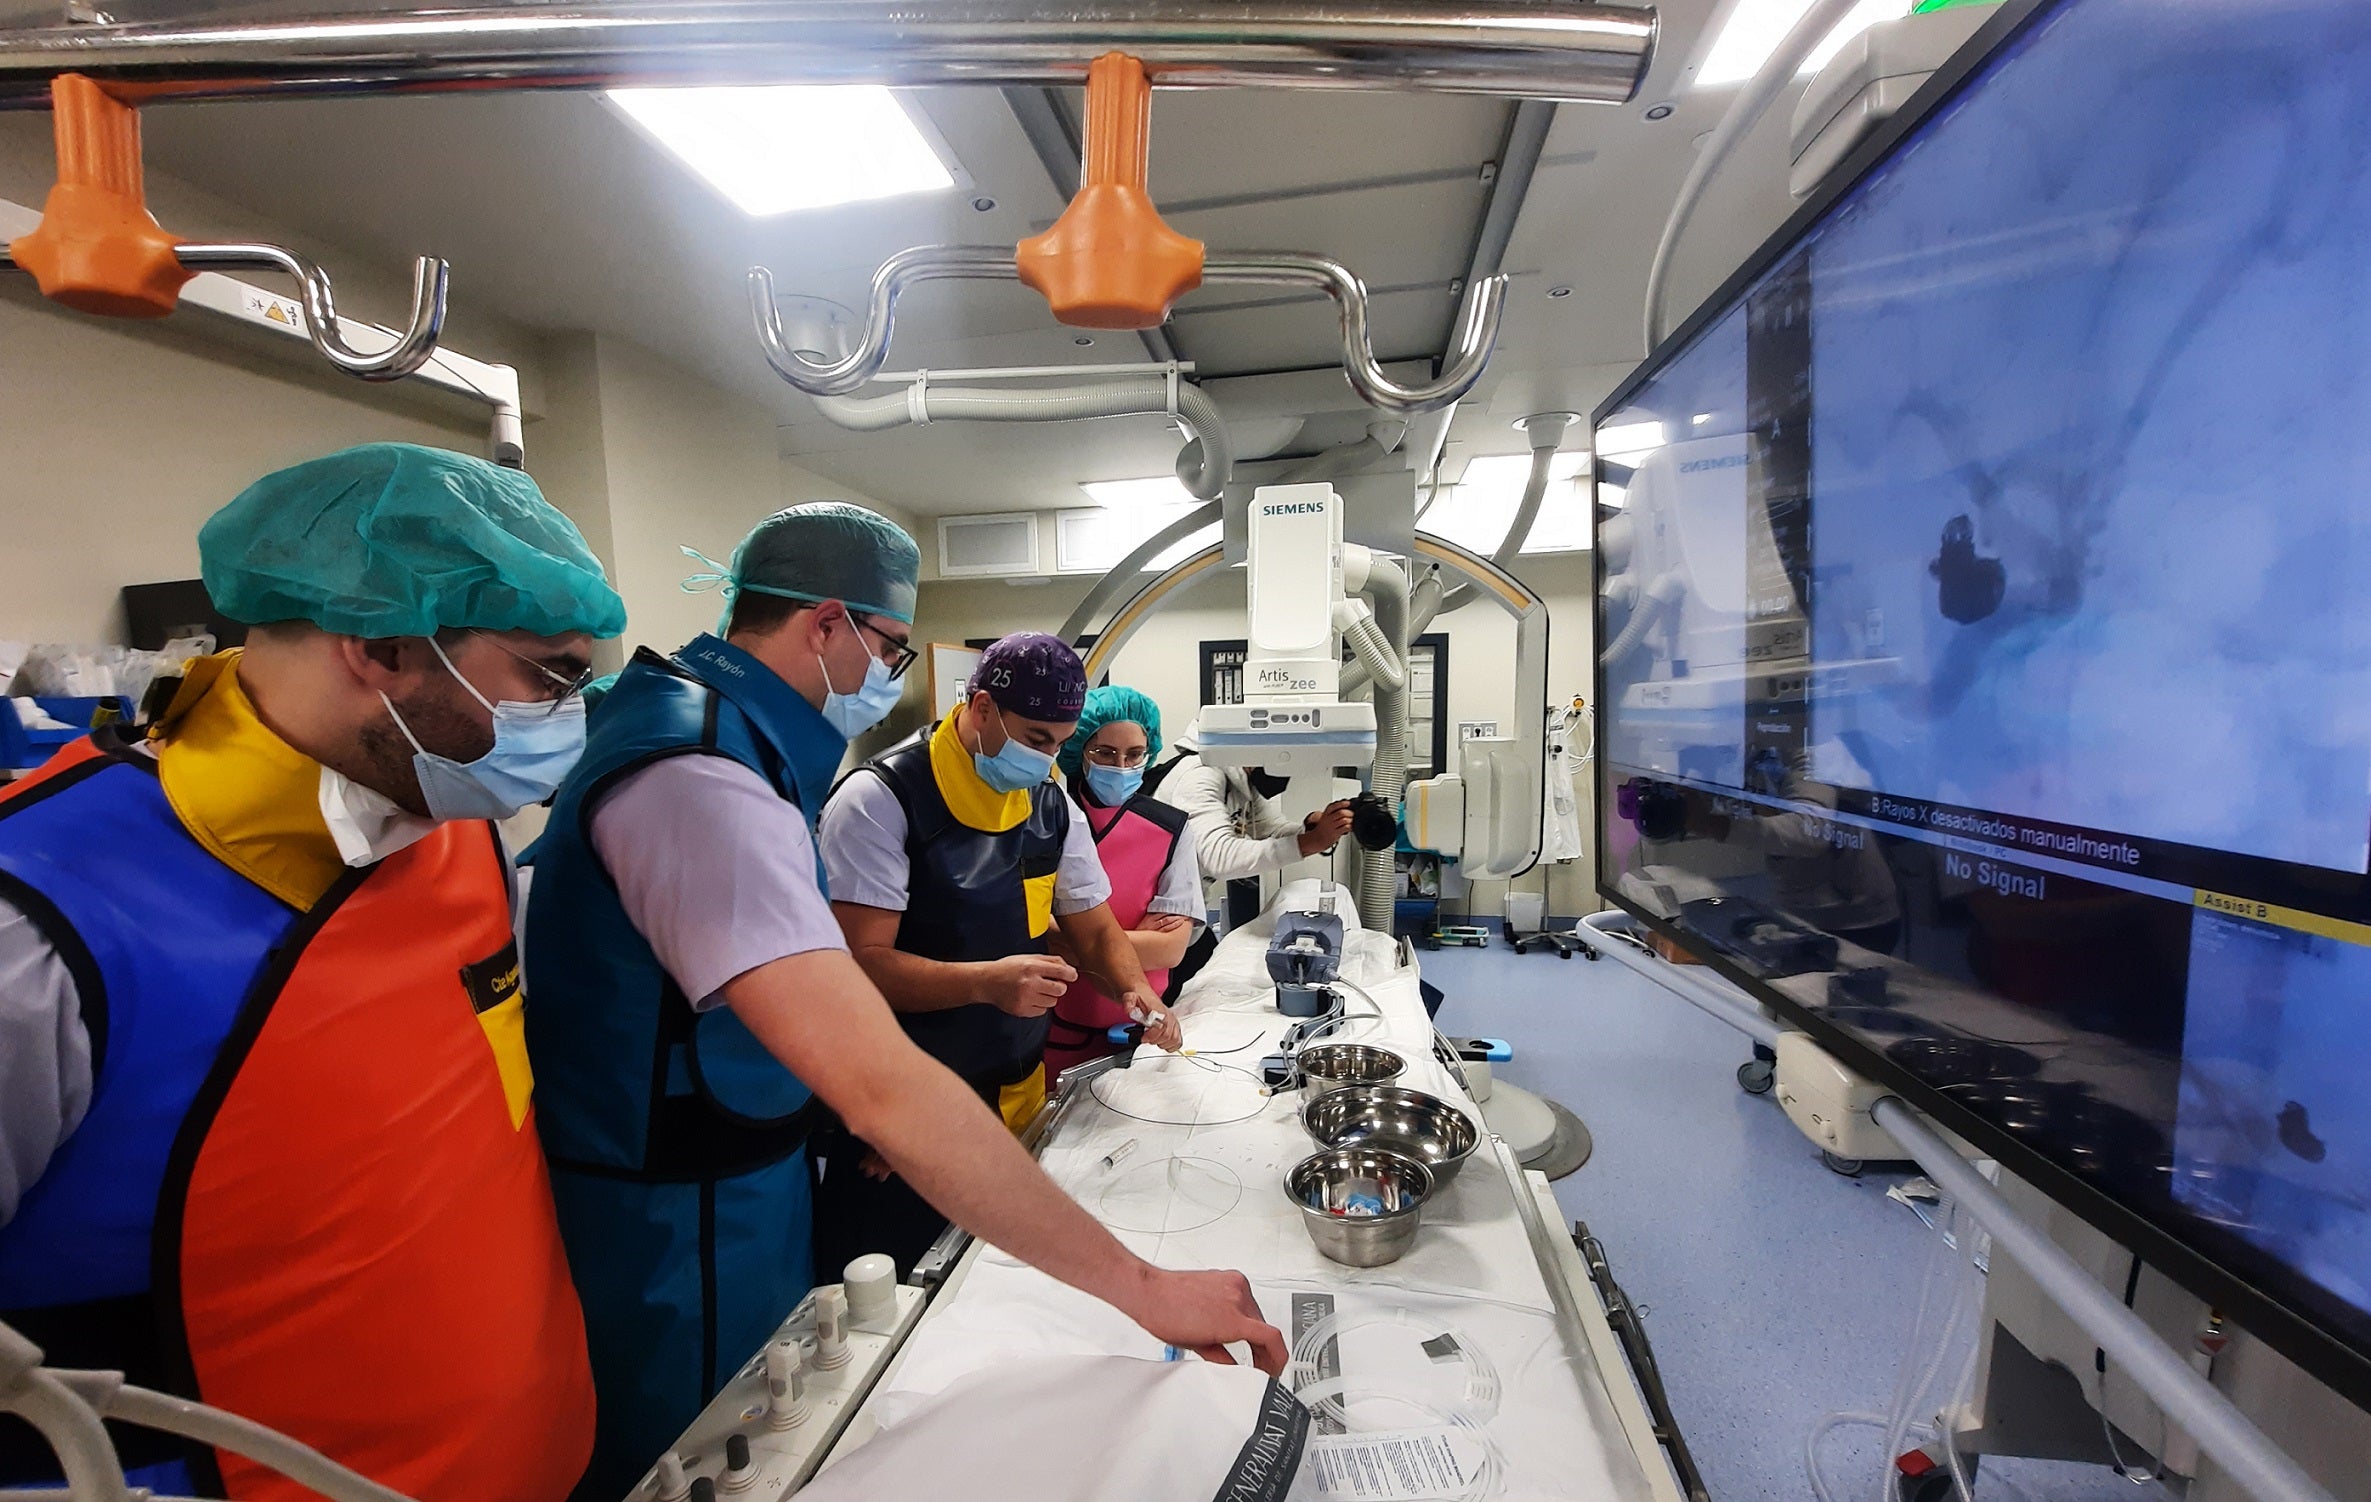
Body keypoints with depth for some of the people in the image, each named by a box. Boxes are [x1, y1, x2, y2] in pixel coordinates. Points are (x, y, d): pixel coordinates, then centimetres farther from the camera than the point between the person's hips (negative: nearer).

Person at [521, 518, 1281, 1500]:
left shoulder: (693, 721, 5)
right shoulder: (701, 781, -30)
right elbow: (885, 1092, -38)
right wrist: (1141, 1286, -33)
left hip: (735, 1187, 9)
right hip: (676, 1232, -9)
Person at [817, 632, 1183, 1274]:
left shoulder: (1052, 805, 4)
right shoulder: (880, 799, -15)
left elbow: (1095, 928, 12)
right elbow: (859, 962, -19)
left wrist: (1136, 991, -7)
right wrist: (986, 982, -32)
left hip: (1019, 1095, 6)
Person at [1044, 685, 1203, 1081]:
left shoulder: (1169, 830, -4)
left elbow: (1171, 947, -9)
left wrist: (1059, 941, -15)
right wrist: (1135, 938, -16)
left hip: (1130, 1031, 1)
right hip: (1046, 1029, -1)